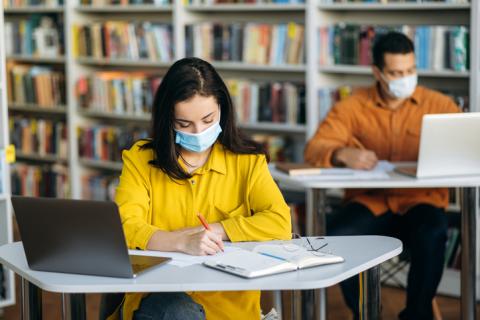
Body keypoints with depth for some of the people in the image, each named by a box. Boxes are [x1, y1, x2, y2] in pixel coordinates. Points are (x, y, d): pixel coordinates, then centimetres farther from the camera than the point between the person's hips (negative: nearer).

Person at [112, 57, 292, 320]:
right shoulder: (140, 160, 6)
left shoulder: (247, 161, 10)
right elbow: (125, 228, -8)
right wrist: (183, 242, -25)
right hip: (157, 297, 0)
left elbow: (280, 223, -3)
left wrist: (213, 230, -9)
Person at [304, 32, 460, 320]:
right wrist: (343, 154, -29)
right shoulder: (352, 107, 3)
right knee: (335, 236, -30)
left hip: (421, 201, 0)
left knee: (432, 236, -34)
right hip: (370, 201, 1)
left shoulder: (440, 105, 5)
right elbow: (314, 148, -5)